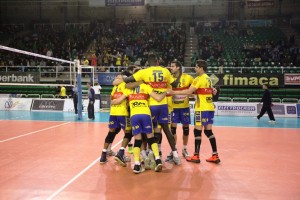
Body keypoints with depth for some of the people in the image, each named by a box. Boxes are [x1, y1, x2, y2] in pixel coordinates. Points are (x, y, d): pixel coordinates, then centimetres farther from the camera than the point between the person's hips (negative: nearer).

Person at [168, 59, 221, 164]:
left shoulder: (199, 78, -11)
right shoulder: (208, 78, 15)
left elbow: (189, 91, -20)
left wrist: (173, 92, -19)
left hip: (202, 109, -8)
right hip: (210, 108, 8)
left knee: (197, 131, -2)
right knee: (208, 131, 10)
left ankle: (196, 156, 2)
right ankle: (215, 156, 10)